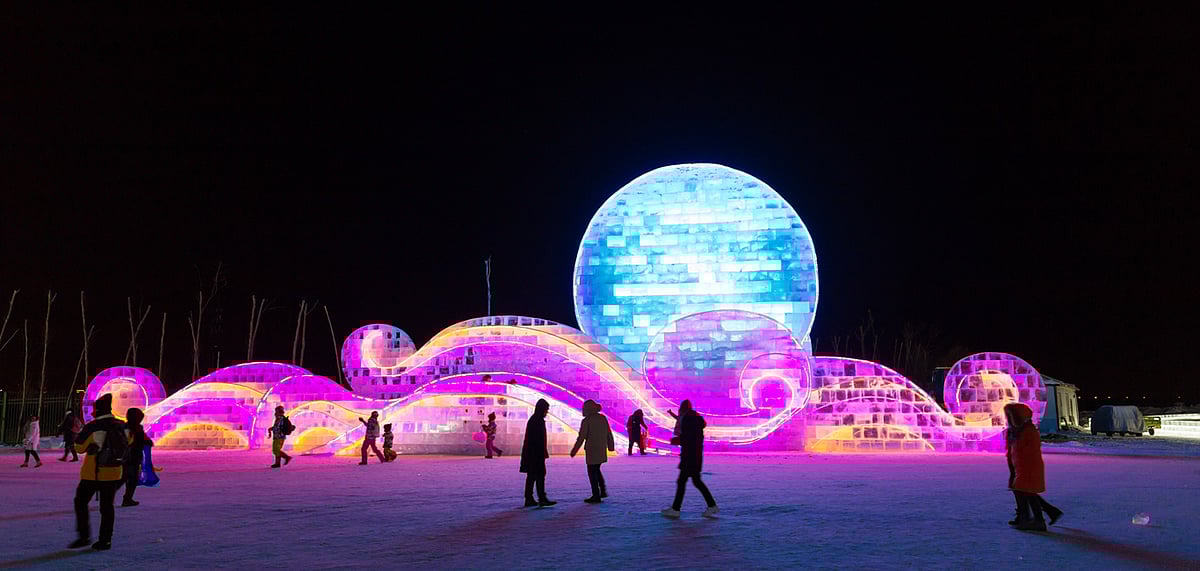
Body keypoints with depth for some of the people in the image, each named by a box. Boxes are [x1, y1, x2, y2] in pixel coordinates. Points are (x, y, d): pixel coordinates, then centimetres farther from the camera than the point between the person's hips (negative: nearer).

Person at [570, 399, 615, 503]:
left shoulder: (586, 421, -13)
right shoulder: (603, 418, 5)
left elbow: (581, 437, -13)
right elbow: (609, 433, 12)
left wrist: (574, 451, -7)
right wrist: (611, 445, 24)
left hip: (592, 450, -6)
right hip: (602, 449, 6)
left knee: (592, 472, 2)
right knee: (596, 470, 22)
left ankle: (596, 496, 2)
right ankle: (603, 490, 18)